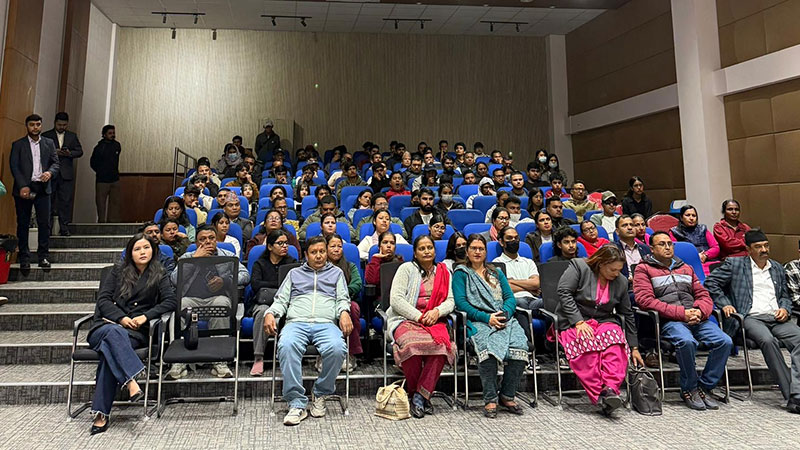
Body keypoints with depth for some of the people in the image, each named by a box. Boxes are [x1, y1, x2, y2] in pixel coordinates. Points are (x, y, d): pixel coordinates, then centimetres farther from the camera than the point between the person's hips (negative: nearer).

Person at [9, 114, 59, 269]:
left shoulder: (49, 144, 12)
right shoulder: (18, 145, 6)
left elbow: (55, 163, 8)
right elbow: (14, 166, -1)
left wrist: (49, 172, -15)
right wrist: (23, 186, -13)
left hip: (42, 188, 1)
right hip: (24, 189, -1)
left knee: (44, 223, -1)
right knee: (23, 224, 4)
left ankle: (43, 256, 6)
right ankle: (24, 258, 11)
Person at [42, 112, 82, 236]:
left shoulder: (72, 136, 13)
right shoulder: (46, 136, 7)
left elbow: (80, 151, 9)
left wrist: (70, 153, -10)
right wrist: (53, 152, -15)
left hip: (66, 174, 1)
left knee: (66, 201, -2)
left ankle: (64, 227, 2)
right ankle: (47, 228, 9)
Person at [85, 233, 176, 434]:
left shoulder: (159, 275, 14)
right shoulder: (118, 271, 18)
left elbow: (171, 301, 1)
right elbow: (103, 299, 8)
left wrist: (145, 316, -11)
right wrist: (121, 318, -9)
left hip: (136, 332, -1)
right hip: (107, 324, 1)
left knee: (110, 347, -33)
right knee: (113, 332, -36)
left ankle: (102, 414, -37)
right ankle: (131, 382, -53)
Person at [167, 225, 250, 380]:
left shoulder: (228, 256, 21)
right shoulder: (187, 257, 22)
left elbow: (245, 275, 7)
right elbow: (175, 280, 5)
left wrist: (225, 280, -10)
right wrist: (195, 259, 2)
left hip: (217, 298, -1)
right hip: (191, 299, 1)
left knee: (221, 303, -37)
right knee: (182, 304, -34)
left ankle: (219, 361, -35)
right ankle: (179, 362, -30)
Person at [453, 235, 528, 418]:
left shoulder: (497, 273, 26)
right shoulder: (461, 273, 13)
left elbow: (510, 298, 16)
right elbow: (460, 302, -1)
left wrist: (504, 314, -8)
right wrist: (487, 318, -12)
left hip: (505, 319, 4)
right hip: (478, 322, -3)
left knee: (519, 346, -28)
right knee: (488, 347, -36)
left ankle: (507, 396, -13)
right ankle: (489, 399, -23)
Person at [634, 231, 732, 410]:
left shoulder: (686, 268, 27)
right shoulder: (644, 269, 7)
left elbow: (704, 295, 23)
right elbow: (645, 300, -7)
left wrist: (699, 311, -3)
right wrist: (682, 313, -13)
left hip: (697, 319, 6)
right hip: (669, 321, -5)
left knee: (725, 342, -20)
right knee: (687, 341, -35)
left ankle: (705, 387, -4)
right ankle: (689, 389, -11)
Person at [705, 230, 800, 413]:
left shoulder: (778, 268, 25)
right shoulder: (734, 264, 9)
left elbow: (785, 296, 31)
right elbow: (710, 282, 6)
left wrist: (785, 309, 8)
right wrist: (724, 304, -4)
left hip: (776, 319, 5)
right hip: (750, 318, -5)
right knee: (768, 340, -36)